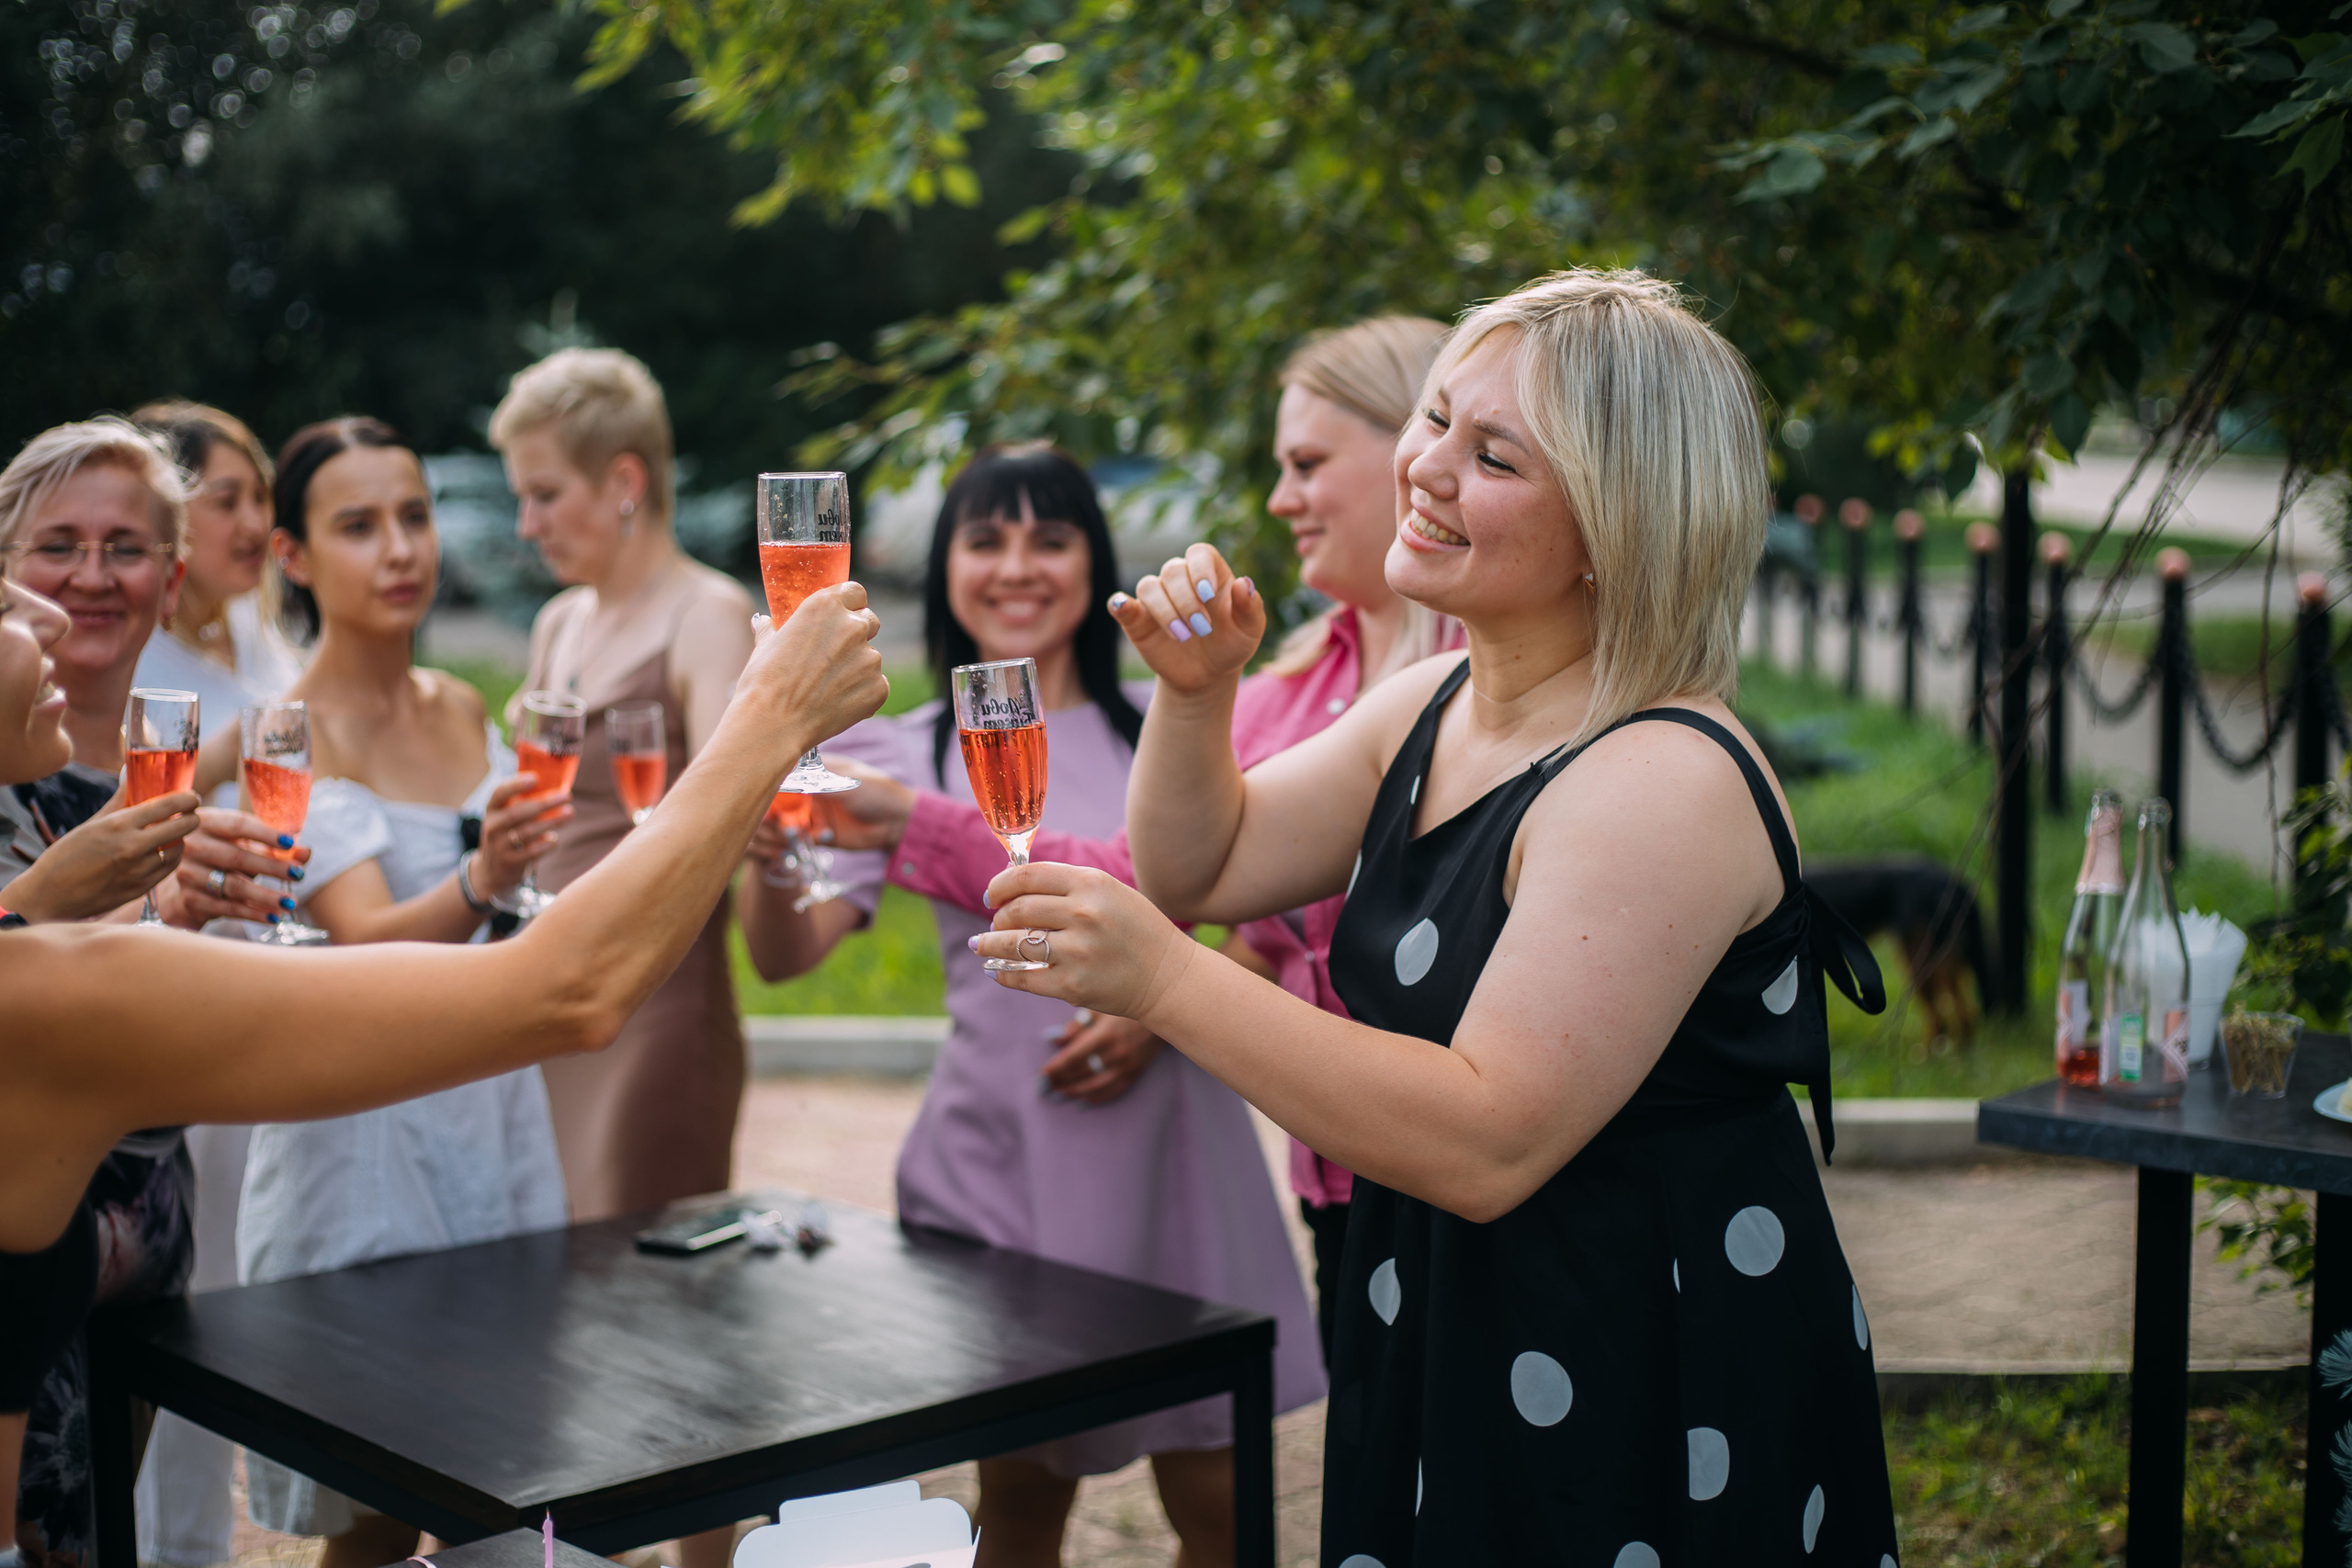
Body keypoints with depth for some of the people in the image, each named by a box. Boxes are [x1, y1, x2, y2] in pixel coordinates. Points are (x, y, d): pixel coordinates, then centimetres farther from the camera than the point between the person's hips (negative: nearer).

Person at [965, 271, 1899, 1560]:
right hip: (1449, 1350, 9)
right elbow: (1203, 868, 13)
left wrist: (1164, 981, -33)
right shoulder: (1429, 708, 4)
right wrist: (1193, 690, -6)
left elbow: (1489, 1143, -31)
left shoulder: (1666, 781, -25)